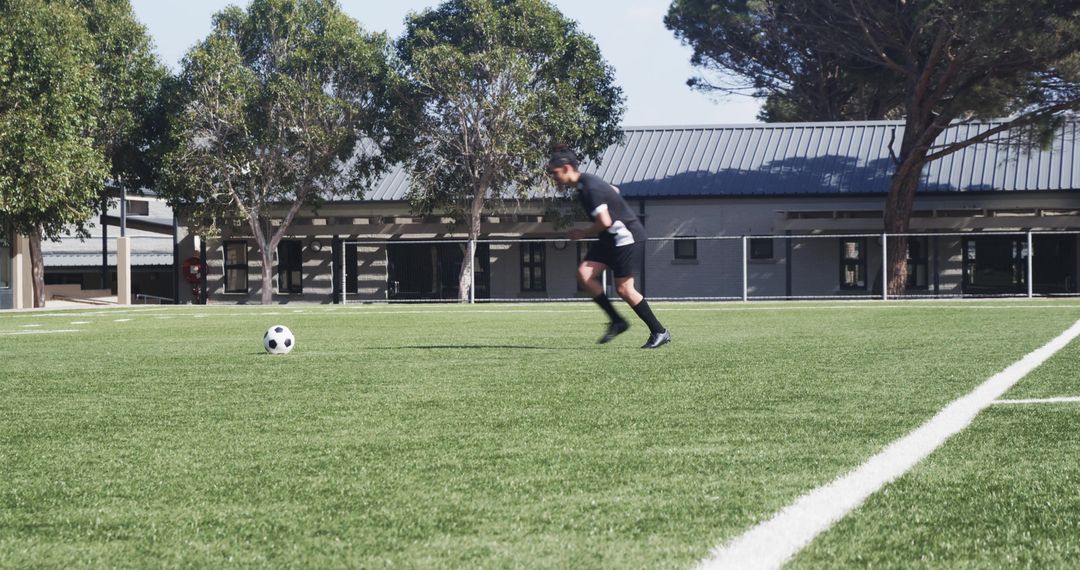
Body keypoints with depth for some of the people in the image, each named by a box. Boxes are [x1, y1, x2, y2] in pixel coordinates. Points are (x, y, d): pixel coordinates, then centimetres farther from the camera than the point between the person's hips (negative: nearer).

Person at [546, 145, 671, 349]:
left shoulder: (590, 188, -22)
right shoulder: (586, 182, 8)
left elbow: (605, 222, -27)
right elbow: (614, 190, 25)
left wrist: (583, 233, -10)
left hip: (627, 238, -10)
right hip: (611, 239, 10)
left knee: (624, 289, -8)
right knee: (584, 273, -4)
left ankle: (659, 332, 5)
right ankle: (617, 321, 2)